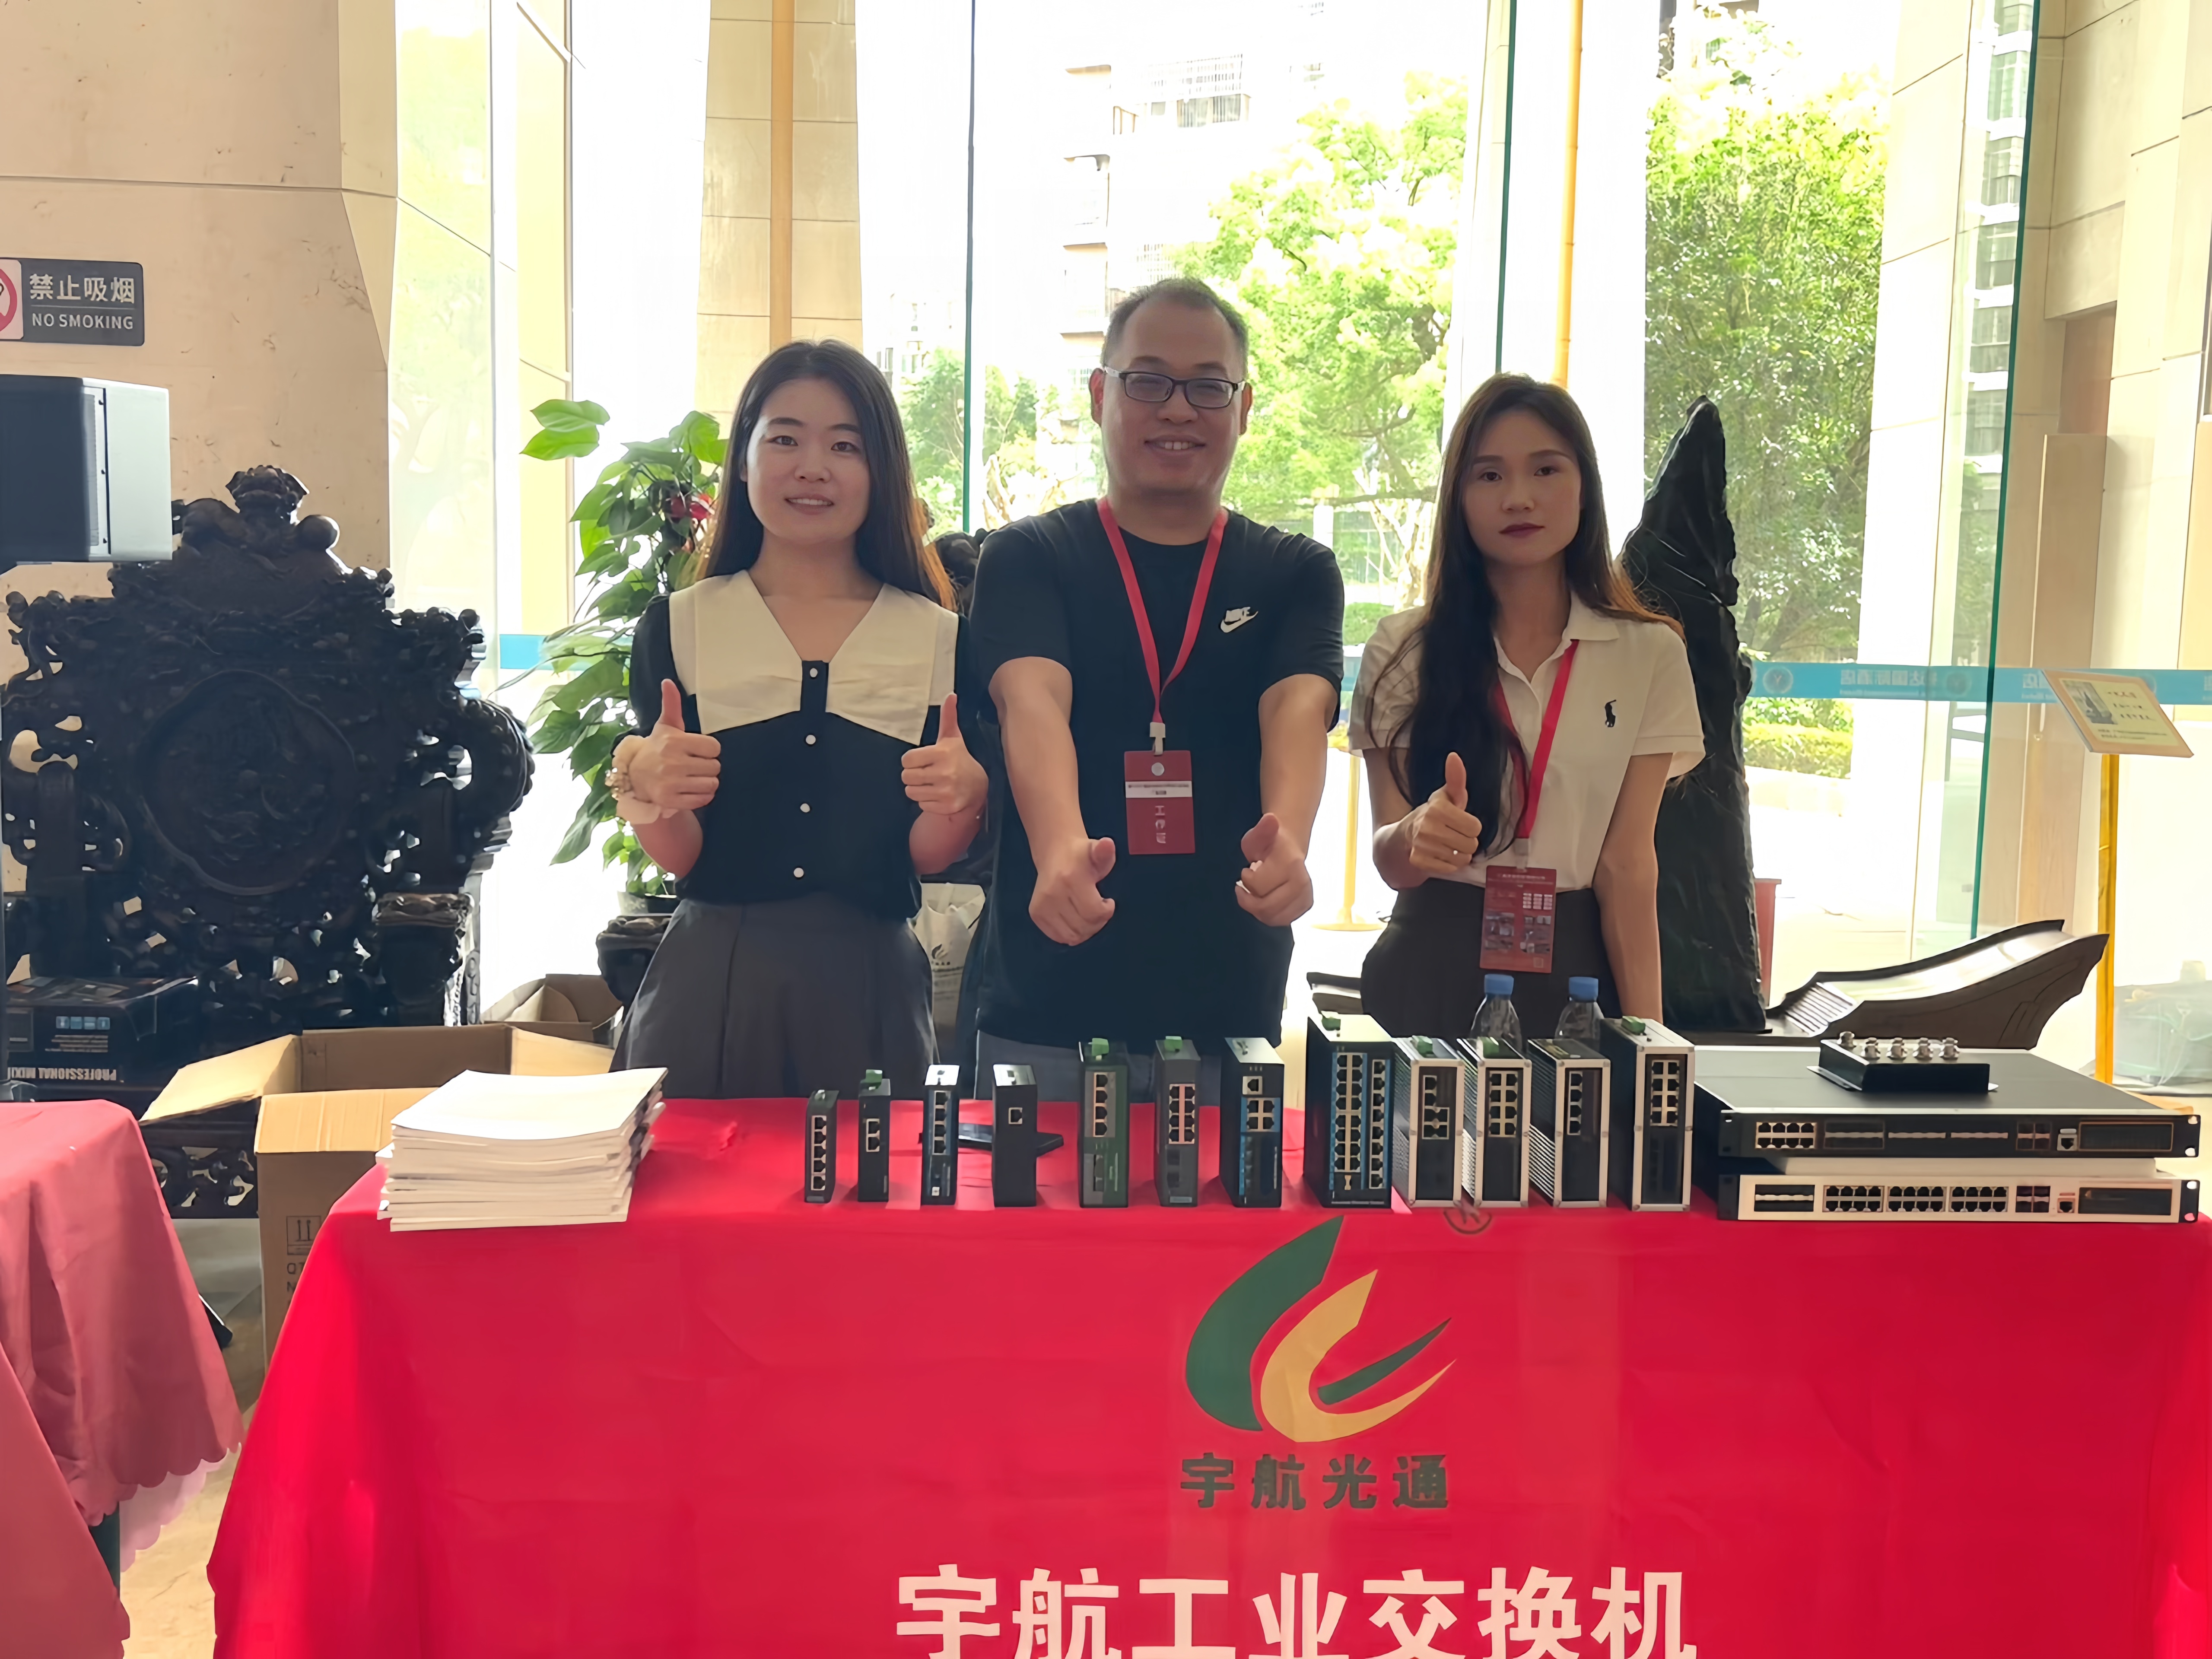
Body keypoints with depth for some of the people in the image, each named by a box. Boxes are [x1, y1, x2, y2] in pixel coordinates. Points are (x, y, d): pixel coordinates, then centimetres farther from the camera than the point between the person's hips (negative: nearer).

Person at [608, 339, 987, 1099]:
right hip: (708, 986, 0)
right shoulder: (678, 627, 3)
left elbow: (927, 857, 2)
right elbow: (680, 858, -1)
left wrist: (962, 799, -18)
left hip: (870, 987, 1)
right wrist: (645, 788, -21)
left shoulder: (938, 638, 3)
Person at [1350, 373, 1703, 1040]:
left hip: (1576, 970, 1)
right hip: (1433, 969, 0)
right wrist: (1417, 836, -29)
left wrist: (1644, 1033, -11)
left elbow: (1628, 862, -3)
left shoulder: (1649, 655, 0)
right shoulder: (1402, 651, -2)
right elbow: (1390, 860, -5)